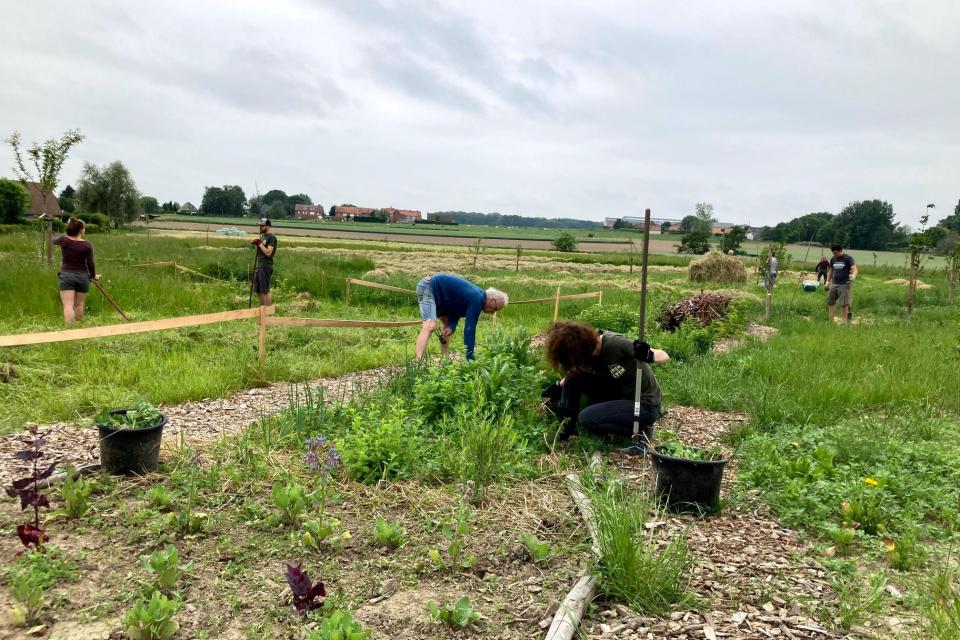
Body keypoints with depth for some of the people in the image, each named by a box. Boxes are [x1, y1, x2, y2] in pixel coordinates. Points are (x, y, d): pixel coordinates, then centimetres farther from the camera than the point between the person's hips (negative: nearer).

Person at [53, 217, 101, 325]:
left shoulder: (63, 240, -3)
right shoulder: (87, 245, -6)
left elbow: (54, 240, 22)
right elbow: (90, 264, -3)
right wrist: (93, 276, 15)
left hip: (66, 275, -1)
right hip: (82, 276, 1)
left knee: (68, 305, -8)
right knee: (79, 304, 13)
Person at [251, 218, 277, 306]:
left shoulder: (271, 237, -11)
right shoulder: (262, 236, 17)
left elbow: (268, 253, -20)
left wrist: (260, 243, -16)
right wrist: (255, 245, 3)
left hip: (266, 267, -9)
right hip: (259, 266, 9)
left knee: (265, 290, -9)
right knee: (258, 290, 13)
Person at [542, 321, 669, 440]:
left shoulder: (615, 344, -29)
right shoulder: (586, 348, -8)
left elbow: (664, 357, -24)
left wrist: (649, 356, -43)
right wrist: (559, 385, 13)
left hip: (645, 405, -7)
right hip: (618, 394, 7)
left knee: (587, 418, -22)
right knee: (574, 378, -7)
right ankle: (567, 420, 5)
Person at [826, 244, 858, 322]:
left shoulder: (848, 258, -6)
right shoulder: (833, 259, 10)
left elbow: (855, 269, -16)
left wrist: (853, 275, -37)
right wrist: (828, 281, 19)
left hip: (844, 284, -5)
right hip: (834, 284, 5)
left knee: (844, 304, -6)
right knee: (830, 302, 3)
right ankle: (831, 320, 10)